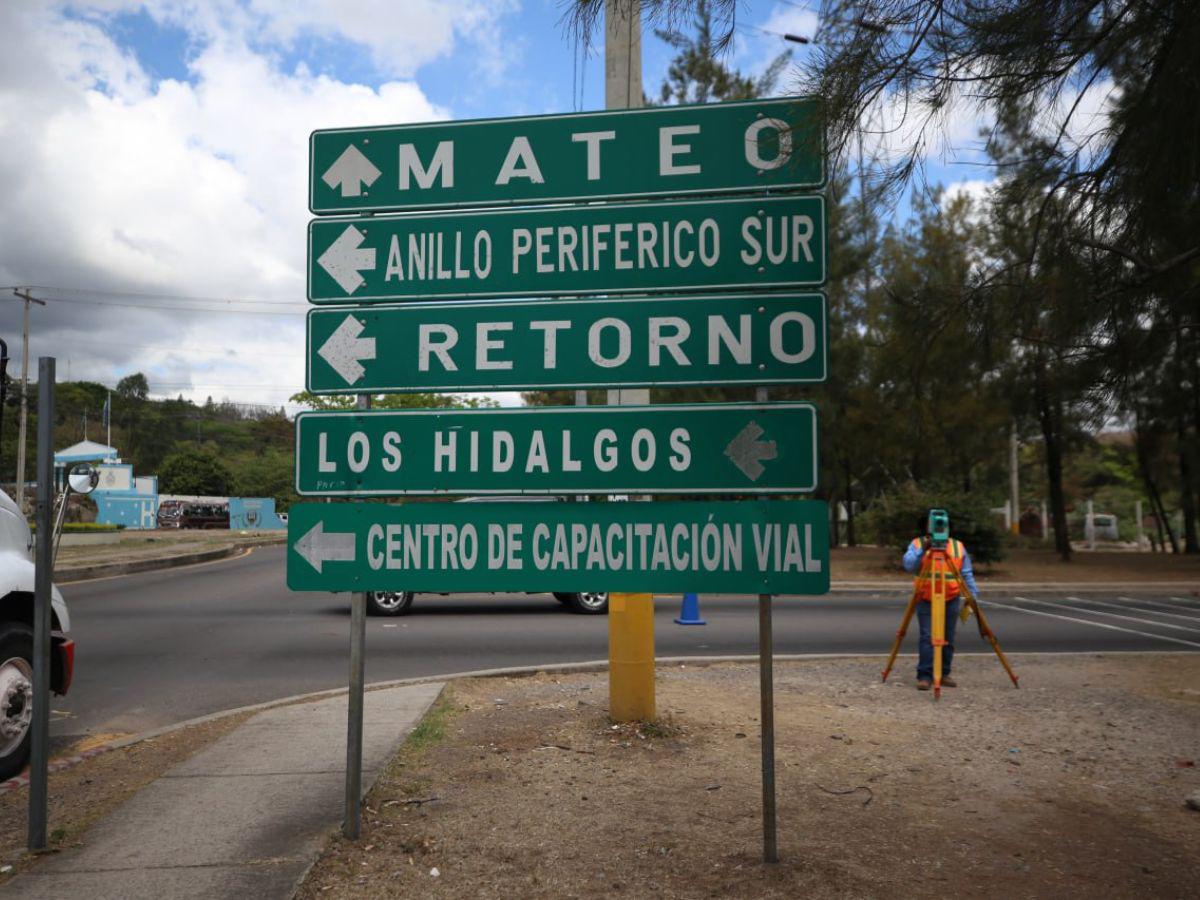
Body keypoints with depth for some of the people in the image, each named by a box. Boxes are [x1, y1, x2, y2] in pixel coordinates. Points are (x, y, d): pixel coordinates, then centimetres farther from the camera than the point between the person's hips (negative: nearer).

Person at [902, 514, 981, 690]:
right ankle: (924, 676, -6)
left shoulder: (958, 546, 8)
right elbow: (908, 565, -14)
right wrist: (923, 550, -25)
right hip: (926, 600, -2)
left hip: (951, 600, 2)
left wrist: (972, 595, -1)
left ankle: (944, 674, 16)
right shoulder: (917, 544, 2)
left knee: (948, 640, 6)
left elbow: (967, 574, 7)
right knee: (927, 638, -9)